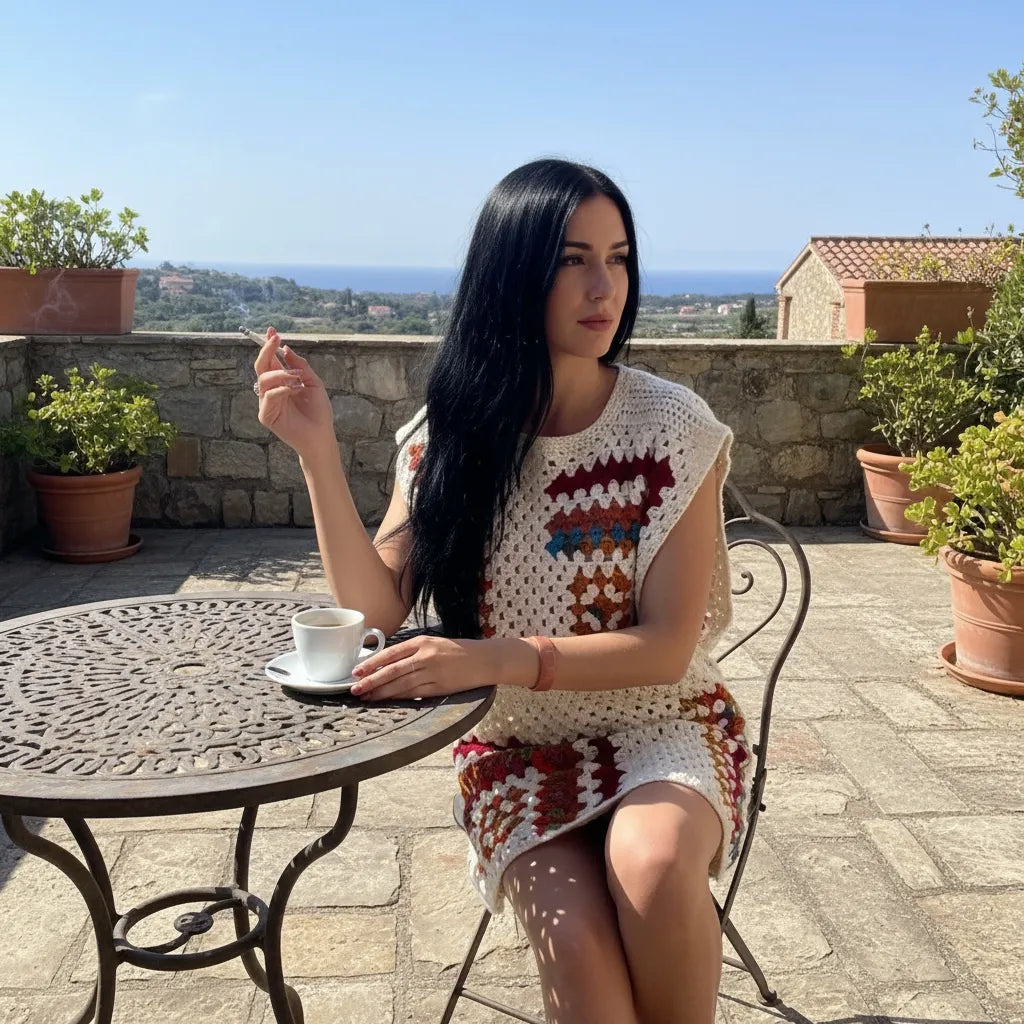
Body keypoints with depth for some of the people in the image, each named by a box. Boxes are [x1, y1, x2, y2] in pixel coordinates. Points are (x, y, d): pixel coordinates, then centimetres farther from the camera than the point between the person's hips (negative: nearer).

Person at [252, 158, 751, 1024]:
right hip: (516, 743, 1)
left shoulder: (674, 427, -12)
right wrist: (317, 450, -18)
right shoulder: (455, 431, -5)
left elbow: (667, 648, -15)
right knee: (577, 946, -27)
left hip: (659, 722, 0)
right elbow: (378, 610, -8)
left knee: (652, 861, -33)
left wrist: (496, 658, -29)